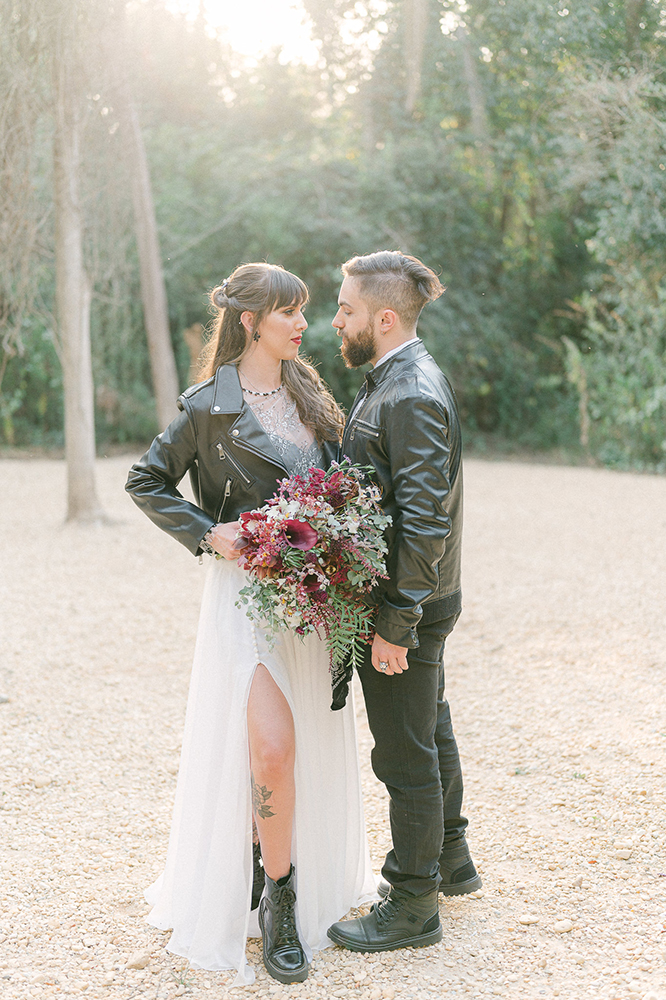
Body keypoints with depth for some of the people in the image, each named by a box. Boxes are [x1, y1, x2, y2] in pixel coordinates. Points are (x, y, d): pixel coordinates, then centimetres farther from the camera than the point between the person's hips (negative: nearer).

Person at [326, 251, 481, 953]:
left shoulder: (412, 396, -22)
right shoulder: (390, 383, 10)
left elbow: (424, 521, -26)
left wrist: (394, 625, -24)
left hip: (406, 608, -10)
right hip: (409, 602, 10)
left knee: (407, 754, 2)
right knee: (430, 733, 23)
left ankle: (413, 906, 17)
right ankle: (448, 859, 41)